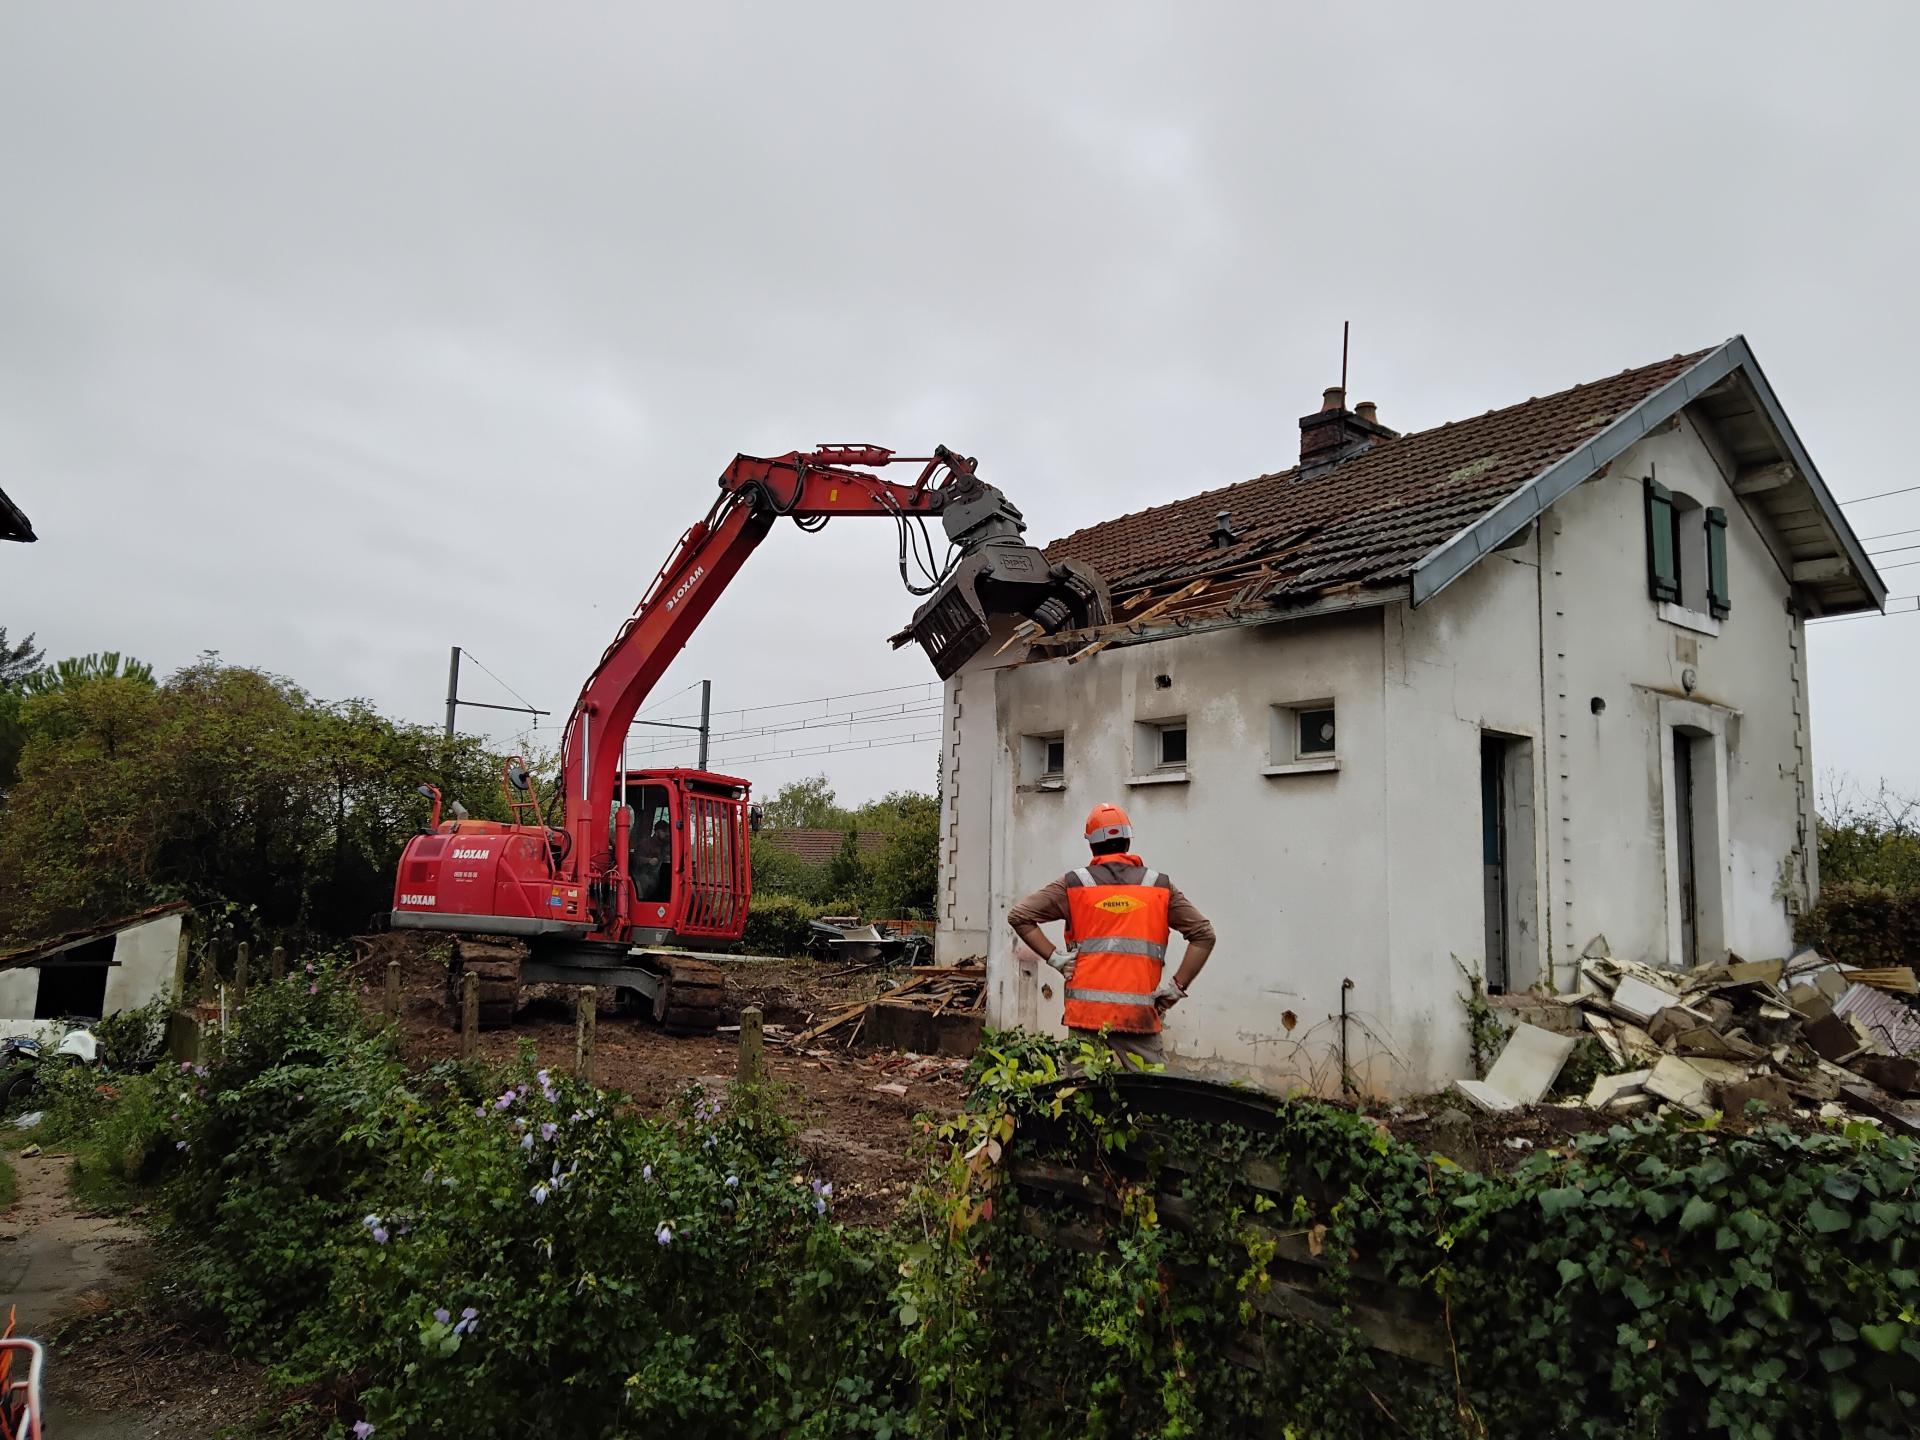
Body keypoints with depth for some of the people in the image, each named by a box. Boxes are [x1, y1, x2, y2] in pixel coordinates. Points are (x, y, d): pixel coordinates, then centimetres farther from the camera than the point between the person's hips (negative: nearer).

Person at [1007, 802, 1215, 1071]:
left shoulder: (1074, 884, 5)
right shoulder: (1160, 887, 7)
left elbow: (1018, 916, 2)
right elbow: (1204, 934, 4)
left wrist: (1054, 958, 2)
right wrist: (1177, 986, 4)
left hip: (1086, 1013, 0)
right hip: (1140, 1017, 0)